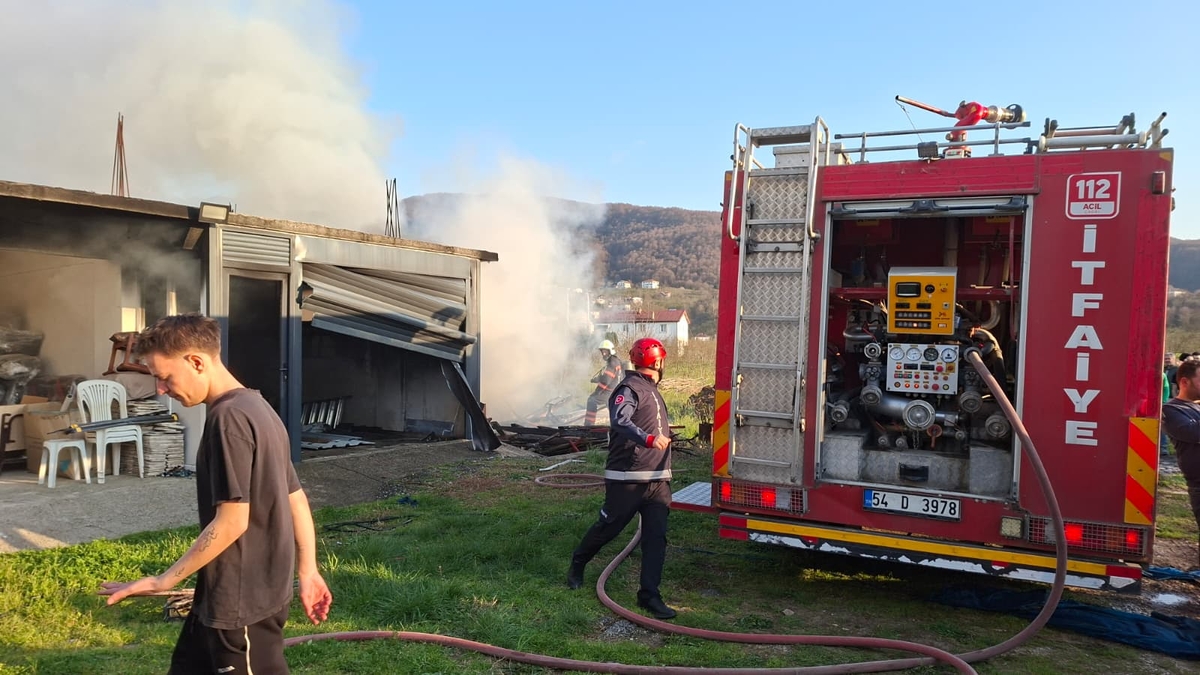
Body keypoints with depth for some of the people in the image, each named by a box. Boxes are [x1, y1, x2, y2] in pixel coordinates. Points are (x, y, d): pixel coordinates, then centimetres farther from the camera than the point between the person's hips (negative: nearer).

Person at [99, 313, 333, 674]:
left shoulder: (228, 418, -21)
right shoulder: (256, 408, 9)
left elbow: (232, 521, -24)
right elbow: (297, 500, 12)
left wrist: (164, 581, -15)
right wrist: (308, 571, 17)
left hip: (242, 600, -10)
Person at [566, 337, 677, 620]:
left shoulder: (652, 390, 18)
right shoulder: (629, 389, -13)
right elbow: (620, 421, -32)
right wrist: (649, 438, -44)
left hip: (657, 480, 8)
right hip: (627, 479, -8)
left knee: (656, 537, 0)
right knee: (608, 527, 8)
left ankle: (649, 595, 4)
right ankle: (577, 564, 33)